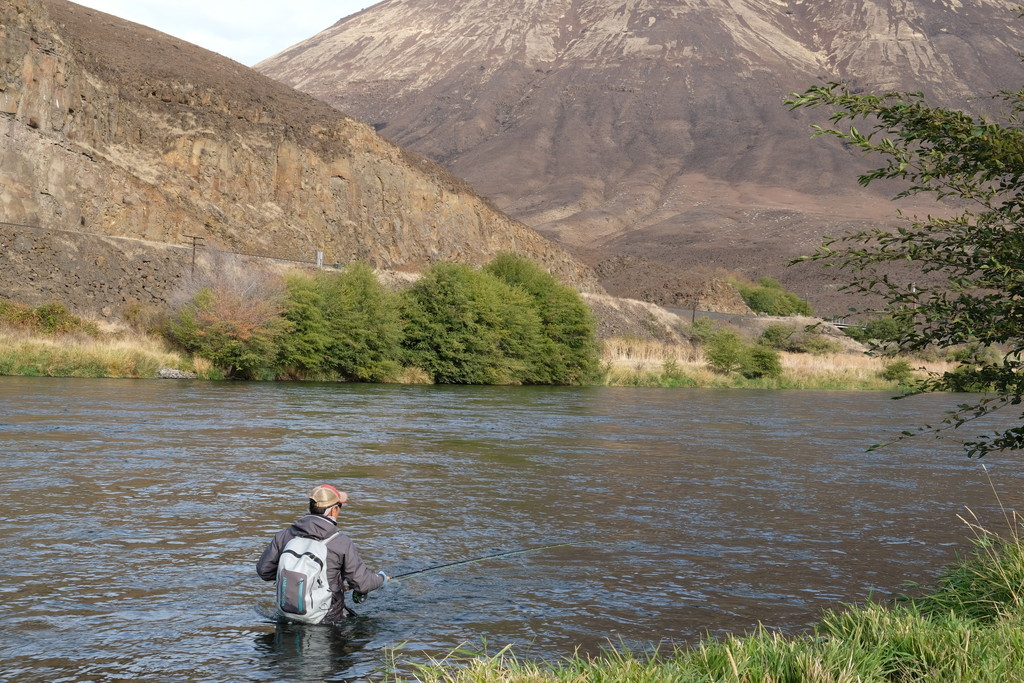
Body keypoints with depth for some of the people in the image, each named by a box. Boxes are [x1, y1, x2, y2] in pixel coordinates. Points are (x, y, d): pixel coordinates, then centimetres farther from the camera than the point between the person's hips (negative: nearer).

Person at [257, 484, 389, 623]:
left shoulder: (284, 535, -4)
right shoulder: (343, 543, -15)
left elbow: (264, 570, 4)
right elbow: (362, 583, -10)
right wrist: (381, 578, 13)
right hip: (327, 618, -5)